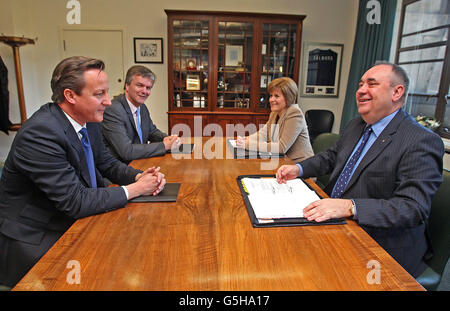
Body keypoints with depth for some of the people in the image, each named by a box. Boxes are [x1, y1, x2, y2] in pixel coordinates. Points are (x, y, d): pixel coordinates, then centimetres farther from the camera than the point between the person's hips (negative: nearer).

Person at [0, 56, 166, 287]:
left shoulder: (88, 120, -2)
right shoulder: (40, 133, -27)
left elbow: (106, 162, 9)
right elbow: (75, 201, -27)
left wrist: (140, 176, -10)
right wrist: (135, 189, -19)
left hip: (73, 221, 7)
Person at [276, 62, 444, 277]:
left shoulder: (422, 141, -17)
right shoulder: (356, 125, 9)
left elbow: (413, 207, -25)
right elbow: (332, 156, 19)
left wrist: (350, 207, -37)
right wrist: (298, 169, 0)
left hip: (381, 245, -7)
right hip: (332, 219, 8)